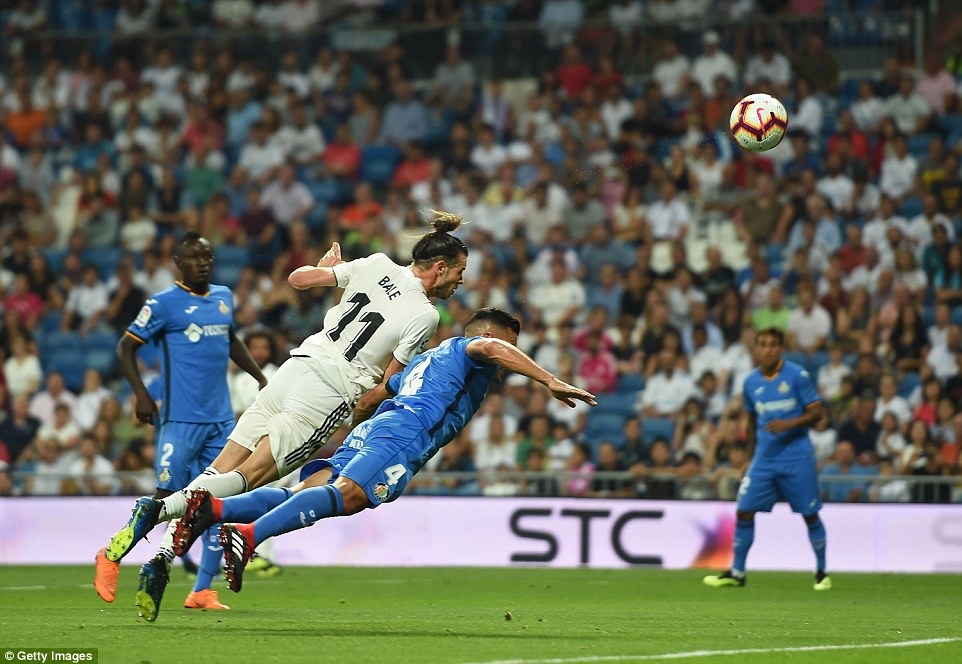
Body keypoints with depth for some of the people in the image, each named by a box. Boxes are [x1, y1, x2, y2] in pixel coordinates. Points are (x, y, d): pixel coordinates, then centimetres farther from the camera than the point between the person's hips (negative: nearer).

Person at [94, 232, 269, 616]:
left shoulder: (224, 298, 14)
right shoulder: (164, 304, -5)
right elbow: (125, 347, -3)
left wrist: (260, 377, 25)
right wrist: (141, 394, -14)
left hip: (221, 419, 6)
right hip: (180, 420, -6)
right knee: (166, 498, -8)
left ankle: (202, 591, 4)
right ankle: (112, 556, 13)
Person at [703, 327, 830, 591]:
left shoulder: (798, 376, -6)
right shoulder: (751, 382, 7)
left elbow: (816, 412, -6)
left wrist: (789, 424, -21)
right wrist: (751, 456, 19)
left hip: (797, 458, -4)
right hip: (764, 458, 4)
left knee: (810, 515, 1)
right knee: (744, 511, -4)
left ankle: (822, 572, 16)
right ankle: (737, 572, 5)